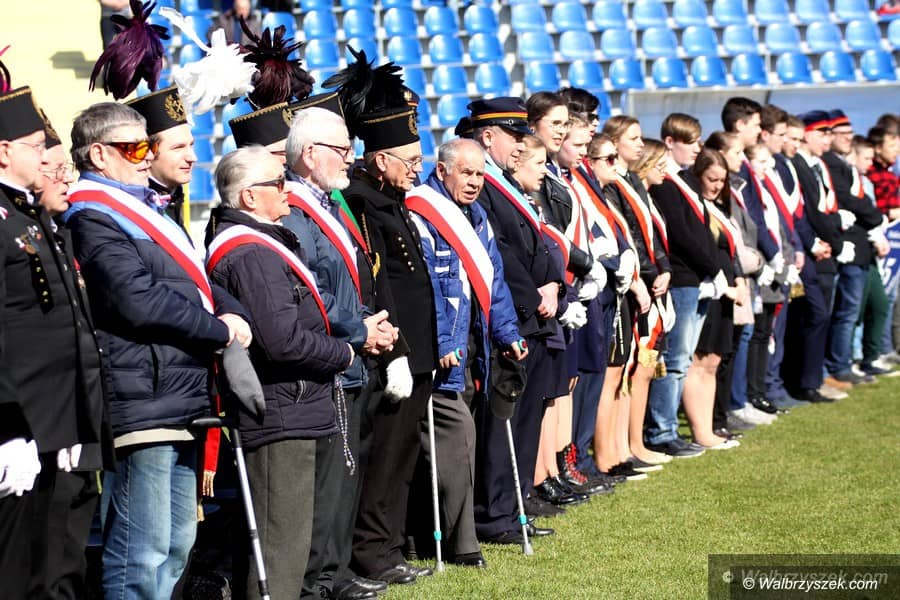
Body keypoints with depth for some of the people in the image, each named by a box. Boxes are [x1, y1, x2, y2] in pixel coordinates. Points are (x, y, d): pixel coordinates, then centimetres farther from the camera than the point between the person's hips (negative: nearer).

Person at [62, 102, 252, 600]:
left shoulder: (144, 208, 20)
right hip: (141, 403, -10)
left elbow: (193, 279, 21)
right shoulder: (94, 219, -11)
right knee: (143, 553, -8)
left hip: (179, 400, 10)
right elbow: (139, 302, -21)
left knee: (176, 541, 17)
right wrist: (220, 330, -13)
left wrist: (230, 310, 0)